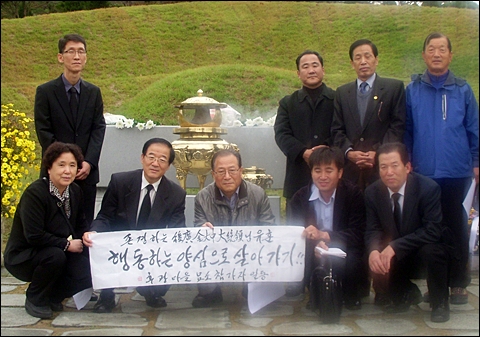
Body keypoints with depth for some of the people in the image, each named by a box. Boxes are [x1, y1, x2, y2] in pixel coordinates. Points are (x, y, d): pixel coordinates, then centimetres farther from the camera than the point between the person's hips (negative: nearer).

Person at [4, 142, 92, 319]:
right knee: (55, 256, -36)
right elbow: (34, 236, -28)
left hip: (60, 252, 6)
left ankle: (52, 295, 14)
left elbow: (80, 225, 10)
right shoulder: (34, 193, -23)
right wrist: (66, 244, -22)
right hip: (22, 256, -6)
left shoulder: (75, 191, -1)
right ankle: (35, 299, -6)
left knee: (88, 273, -17)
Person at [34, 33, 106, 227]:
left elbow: (99, 128, 4)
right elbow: (44, 132, -4)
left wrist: (89, 162, -9)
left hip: (86, 171, 3)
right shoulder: (45, 91, 0)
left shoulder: (93, 92, 10)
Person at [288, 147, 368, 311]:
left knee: (353, 261, -34)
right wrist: (316, 243, -33)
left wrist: (324, 235, -32)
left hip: (345, 256, -2)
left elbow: (357, 235, -16)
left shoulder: (354, 193, -9)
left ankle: (351, 295, 3)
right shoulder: (300, 197, -2)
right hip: (313, 256, 2)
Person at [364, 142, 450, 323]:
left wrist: (395, 246, -36)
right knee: (373, 264, -24)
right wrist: (374, 251, -31)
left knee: (431, 250, -36)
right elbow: (373, 230, -6)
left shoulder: (428, 188, -21)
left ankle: (440, 303, -7)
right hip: (395, 256, 4)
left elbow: (433, 231, -28)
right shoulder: (372, 192, -7)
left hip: (425, 251, -4)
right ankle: (407, 294, 11)